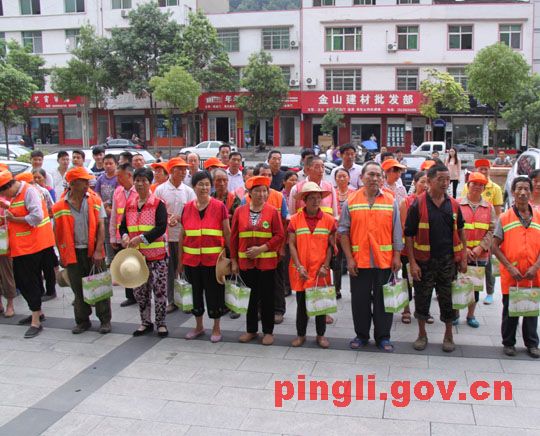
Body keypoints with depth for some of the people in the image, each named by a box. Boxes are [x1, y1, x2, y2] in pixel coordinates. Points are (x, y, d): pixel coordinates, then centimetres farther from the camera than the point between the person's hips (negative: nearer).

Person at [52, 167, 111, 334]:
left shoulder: (94, 200, -1)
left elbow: (101, 226, -4)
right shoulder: (60, 206, -2)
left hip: (93, 251, 0)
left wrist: (98, 250, -11)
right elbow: (58, 233, 4)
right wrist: (61, 255, 4)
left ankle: (105, 320, 16)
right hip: (73, 252, 0)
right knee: (78, 288, 10)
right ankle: (82, 321, 24)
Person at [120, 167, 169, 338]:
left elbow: (161, 227, -15)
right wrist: (125, 237, -10)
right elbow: (123, 226, 12)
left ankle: (161, 323, 15)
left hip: (156, 255, -5)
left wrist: (142, 238, -23)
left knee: (159, 290, 1)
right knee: (139, 291, 12)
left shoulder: (158, 203, -6)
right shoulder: (129, 204, 9)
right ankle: (146, 322, 27)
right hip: (136, 255, 5)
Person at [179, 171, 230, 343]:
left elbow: (227, 233, -1)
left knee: (214, 293, 6)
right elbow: (182, 235, 9)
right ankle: (199, 326, 33)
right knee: (195, 292, 14)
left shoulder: (219, 206, -5)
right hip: (192, 259, 3)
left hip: (214, 259, -3)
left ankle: (216, 328, 24)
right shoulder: (187, 208, 4)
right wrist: (180, 260, 10)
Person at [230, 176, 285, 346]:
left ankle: (268, 331, 17)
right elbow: (234, 238, 5)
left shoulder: (272, 211, -2)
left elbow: (279, 236, -5)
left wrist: (262, 248, -16)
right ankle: (251, 330, 24)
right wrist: (234, 261, 3)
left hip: (267, 261, -2)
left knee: (267, 297, 5)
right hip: (245, 261, 2)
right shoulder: (239, 211, 2)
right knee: (250, 296, 10)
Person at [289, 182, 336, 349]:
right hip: (301, 271, 0)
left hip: (321, 271, 0)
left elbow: (331, 245, 1)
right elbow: (291, 244, -2)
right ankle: (300, 334, 22)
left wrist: (325, 266, -8)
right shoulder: (295, 219, -1)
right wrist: (298, 266, -11)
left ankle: (321, 335, 22)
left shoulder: (329, 220, 0)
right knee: (301, 303, 9)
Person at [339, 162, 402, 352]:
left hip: (384, 261, 0)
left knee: (383, 300, 8)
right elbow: (343, 231, 0)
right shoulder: (351, 201, 1)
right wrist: (349, 258, -5)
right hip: (359, 261, 0)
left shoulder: (390, 201, 4)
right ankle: (361, 335, 24)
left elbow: (396, 232, 5)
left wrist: (396, 257, 0)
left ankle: (382, 336, 21)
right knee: (360, 300, 9)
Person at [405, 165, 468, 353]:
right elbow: (409, 235, -7)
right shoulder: (418, 204, -8)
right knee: (422, 298, 8)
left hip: (448, 259, 3)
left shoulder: (453, 204, 4)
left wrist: (463, 258, 8)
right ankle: (422, 334, 25)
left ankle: (449, 335, 25)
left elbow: (460, 231, 14)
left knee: (448, 298, 10)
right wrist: (412, 262, -12)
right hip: (424, 260, -2)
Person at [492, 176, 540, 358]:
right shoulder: (504, 218, -3)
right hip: (510, 275, -2)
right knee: (510, 310, 8)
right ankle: (508, 343, 22)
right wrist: (510, 267, -12)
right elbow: (495, 247, -3)